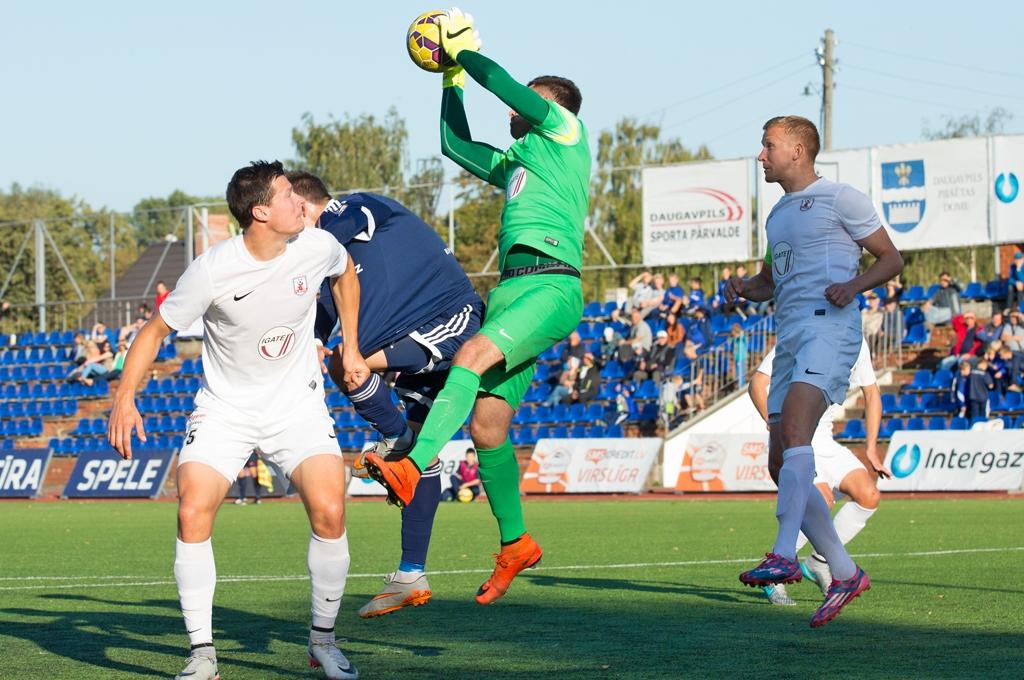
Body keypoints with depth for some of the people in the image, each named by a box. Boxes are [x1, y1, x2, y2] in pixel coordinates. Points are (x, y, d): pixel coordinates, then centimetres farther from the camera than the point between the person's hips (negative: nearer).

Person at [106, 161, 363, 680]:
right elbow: (156, 330, -8)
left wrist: (351, 349, 14)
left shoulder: (317, 247, -11)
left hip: (296, 404, 2)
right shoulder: (213, 271, -20)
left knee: (329, 513, -17)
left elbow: (345, 273, 16)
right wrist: (124, 399, -17)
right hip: (225, 408, -2)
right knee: (193, 513, -20)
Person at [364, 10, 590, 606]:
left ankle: (412, 469, -47)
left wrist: (465, 52, 10)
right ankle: (515, 543, 13)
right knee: (486, 423, 2)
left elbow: (510, 88, -3)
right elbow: (456, 144, 40)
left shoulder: (565, 133, 8)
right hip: (510, 286, 9)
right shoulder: (515, 160, 30)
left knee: (473, 354, -31)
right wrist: (452, 77, 37)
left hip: (552, 285, -9)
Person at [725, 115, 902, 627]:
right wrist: (745, 289, 14)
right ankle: (844, 573, 8)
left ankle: (784, 556, -40)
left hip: (829, 328, -9)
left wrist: (853, 285, -14)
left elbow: (890, 259, 4)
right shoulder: (778, 215, 25)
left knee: (793, 427, -29)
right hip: (790, 337, 9)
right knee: (781, 464, 1)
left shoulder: (840, 199, 3)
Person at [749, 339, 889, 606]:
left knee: (869, 496, -13)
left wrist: (871, 448, 13)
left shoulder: (857, 344, 7)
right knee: (822, 501, -27)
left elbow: (871, 392, 19)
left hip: (825, 440, 7)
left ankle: (819, 562, 4)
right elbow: (757, 384, -14)